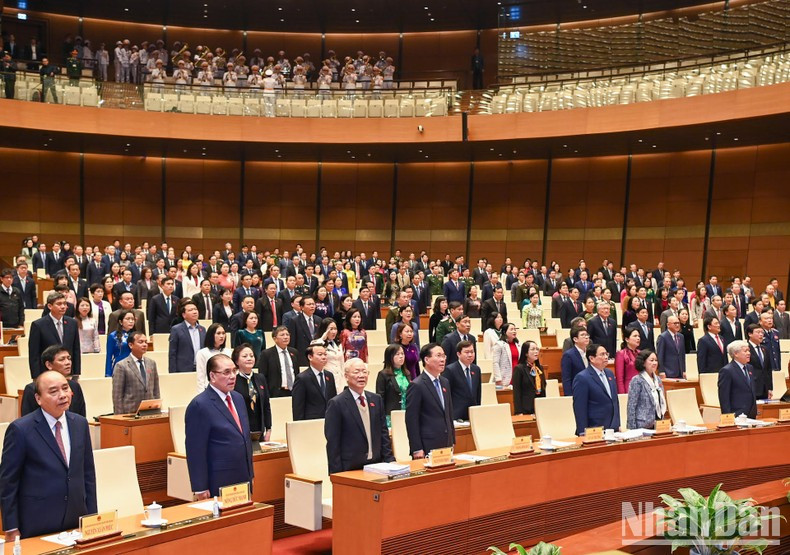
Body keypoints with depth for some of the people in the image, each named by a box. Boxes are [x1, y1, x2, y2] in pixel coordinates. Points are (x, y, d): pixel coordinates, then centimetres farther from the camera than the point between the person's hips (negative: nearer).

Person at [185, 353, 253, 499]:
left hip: (243, 481, 7)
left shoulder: (238, 398, 11)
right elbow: (195, 450, -14)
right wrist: (200, 488, -14)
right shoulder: (199, 405, -13)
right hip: (218, 484, -7)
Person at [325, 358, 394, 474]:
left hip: (376, 465, 5)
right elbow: (332, 442, -9)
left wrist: (389, 460, 5)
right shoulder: (336, 404, -8)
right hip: (349, 469, -5)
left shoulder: (376, 399, 10)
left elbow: (383, 433, 13)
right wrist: (337, 473, -12)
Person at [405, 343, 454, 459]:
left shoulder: (445, 382, 13)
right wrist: (417, 449, -15)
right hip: (427, 448, -7)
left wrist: (452, 441, 15)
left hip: (446, 445, 7)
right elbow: (411, 420, -13)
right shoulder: (416, 385, -11)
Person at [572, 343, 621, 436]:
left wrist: (618, 425, 16)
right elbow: (579, 408, -14)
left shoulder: (609, 373, 12)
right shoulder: (582, 378, -12)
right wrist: (583, 433, -16)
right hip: (594, 431, -7)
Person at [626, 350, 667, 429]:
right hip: (642, 426, -6)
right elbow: (631, 406, -12)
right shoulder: (637, 380, -9)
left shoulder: (658, 379, 11)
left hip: (658, 425, 6)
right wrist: (632, 429, -15)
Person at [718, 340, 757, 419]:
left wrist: (755, 411, 16)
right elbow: (724, 398, -13)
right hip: (737, 416, -7)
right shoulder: (726, 371, -11)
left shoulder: (750, 368, 14)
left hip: (751, 415, 7)